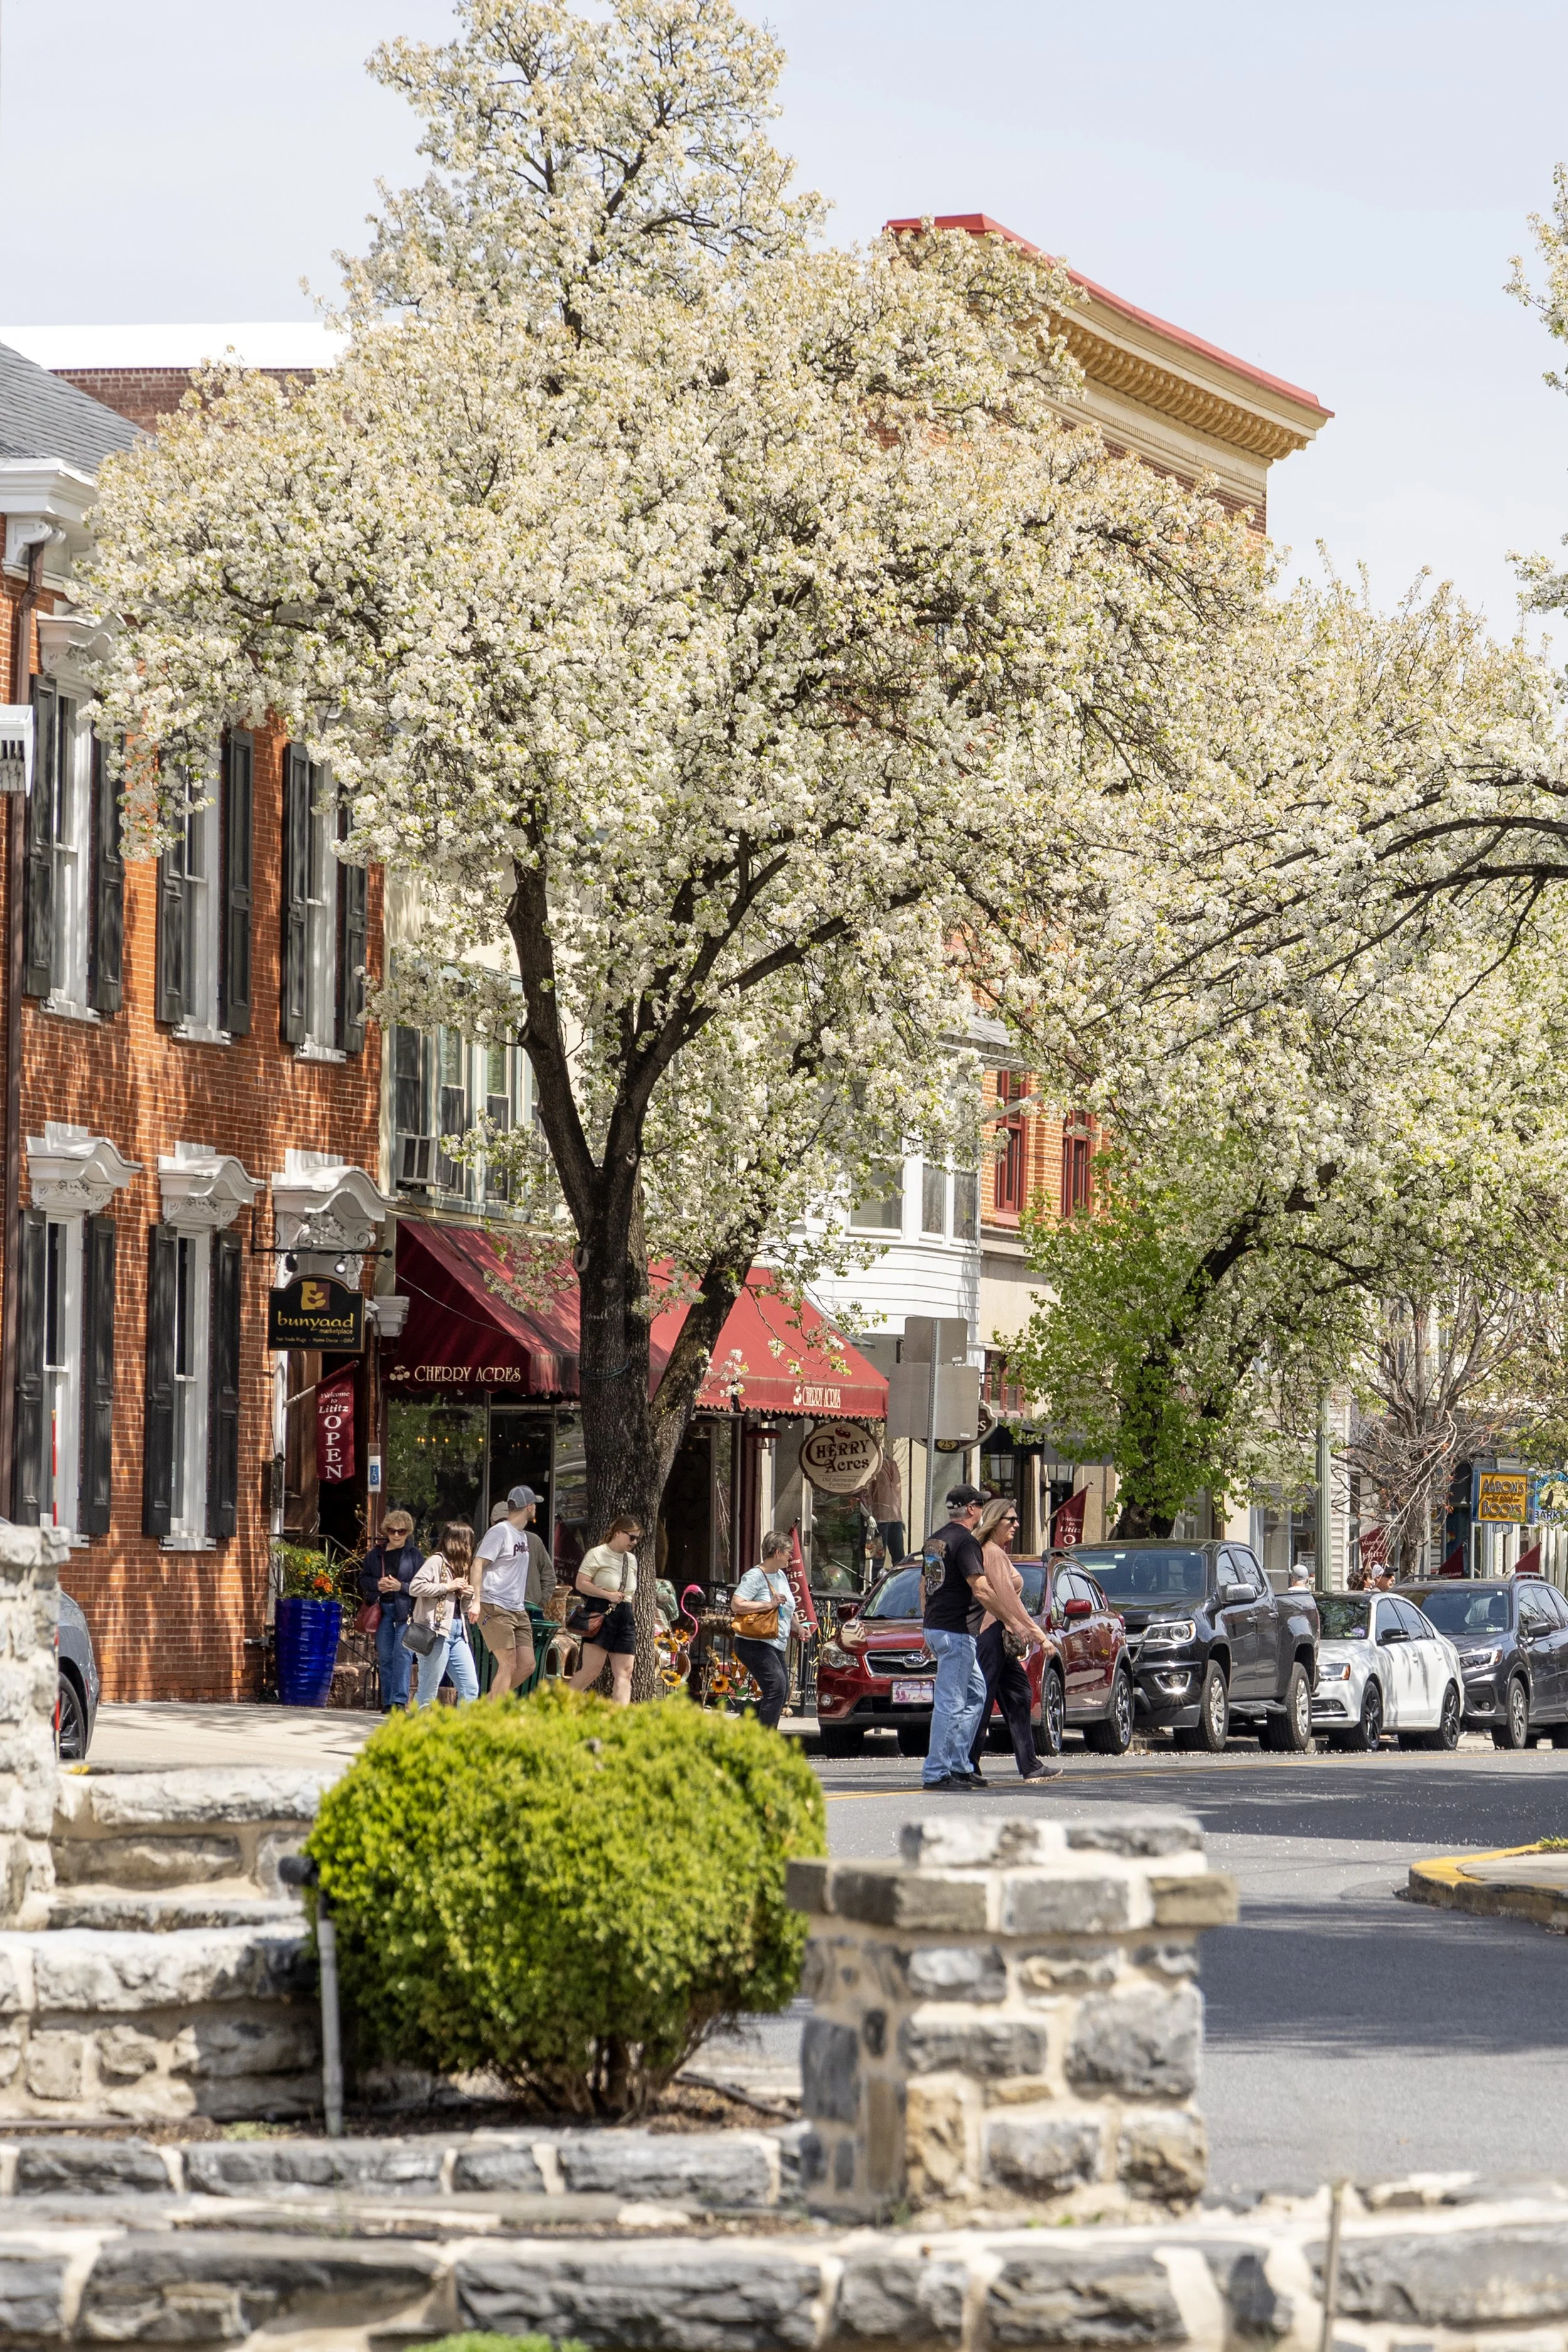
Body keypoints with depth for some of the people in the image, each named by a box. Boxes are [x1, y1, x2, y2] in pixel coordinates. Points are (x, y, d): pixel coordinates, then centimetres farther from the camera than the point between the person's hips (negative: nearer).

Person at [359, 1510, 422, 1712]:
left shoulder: (414, 1554, 1)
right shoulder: (375, 1553, 10)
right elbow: (363, 1579, 14)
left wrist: (401, 1587, -15)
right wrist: (377, 1584, -6)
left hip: (405, 1610, -3)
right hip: (382, 1610, 3)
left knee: (402, 1655, -12)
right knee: (384, 1657, 5)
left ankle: (400, 1700, -14)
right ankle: (388, 1702, 12)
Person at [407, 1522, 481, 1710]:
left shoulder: (460, 1565, 21)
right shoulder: (437, 1561, -4)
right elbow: (415, 1587, -16)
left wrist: (466, 1594, 6)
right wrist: (448, 1587, -13)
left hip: (457, 1632, 8)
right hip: (437, 1631, -8)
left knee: (471, 1688, 1)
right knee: (429, 1690, -5)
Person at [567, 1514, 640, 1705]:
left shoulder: (631, 1559, 18)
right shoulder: (597, 1555, -3)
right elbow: (581, 1584, -11)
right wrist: (608, 1595, -15)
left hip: (625, 1618, 7)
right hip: (601, 1615, -7)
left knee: (624, 1673, -4)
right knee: (592, 1670, -12)